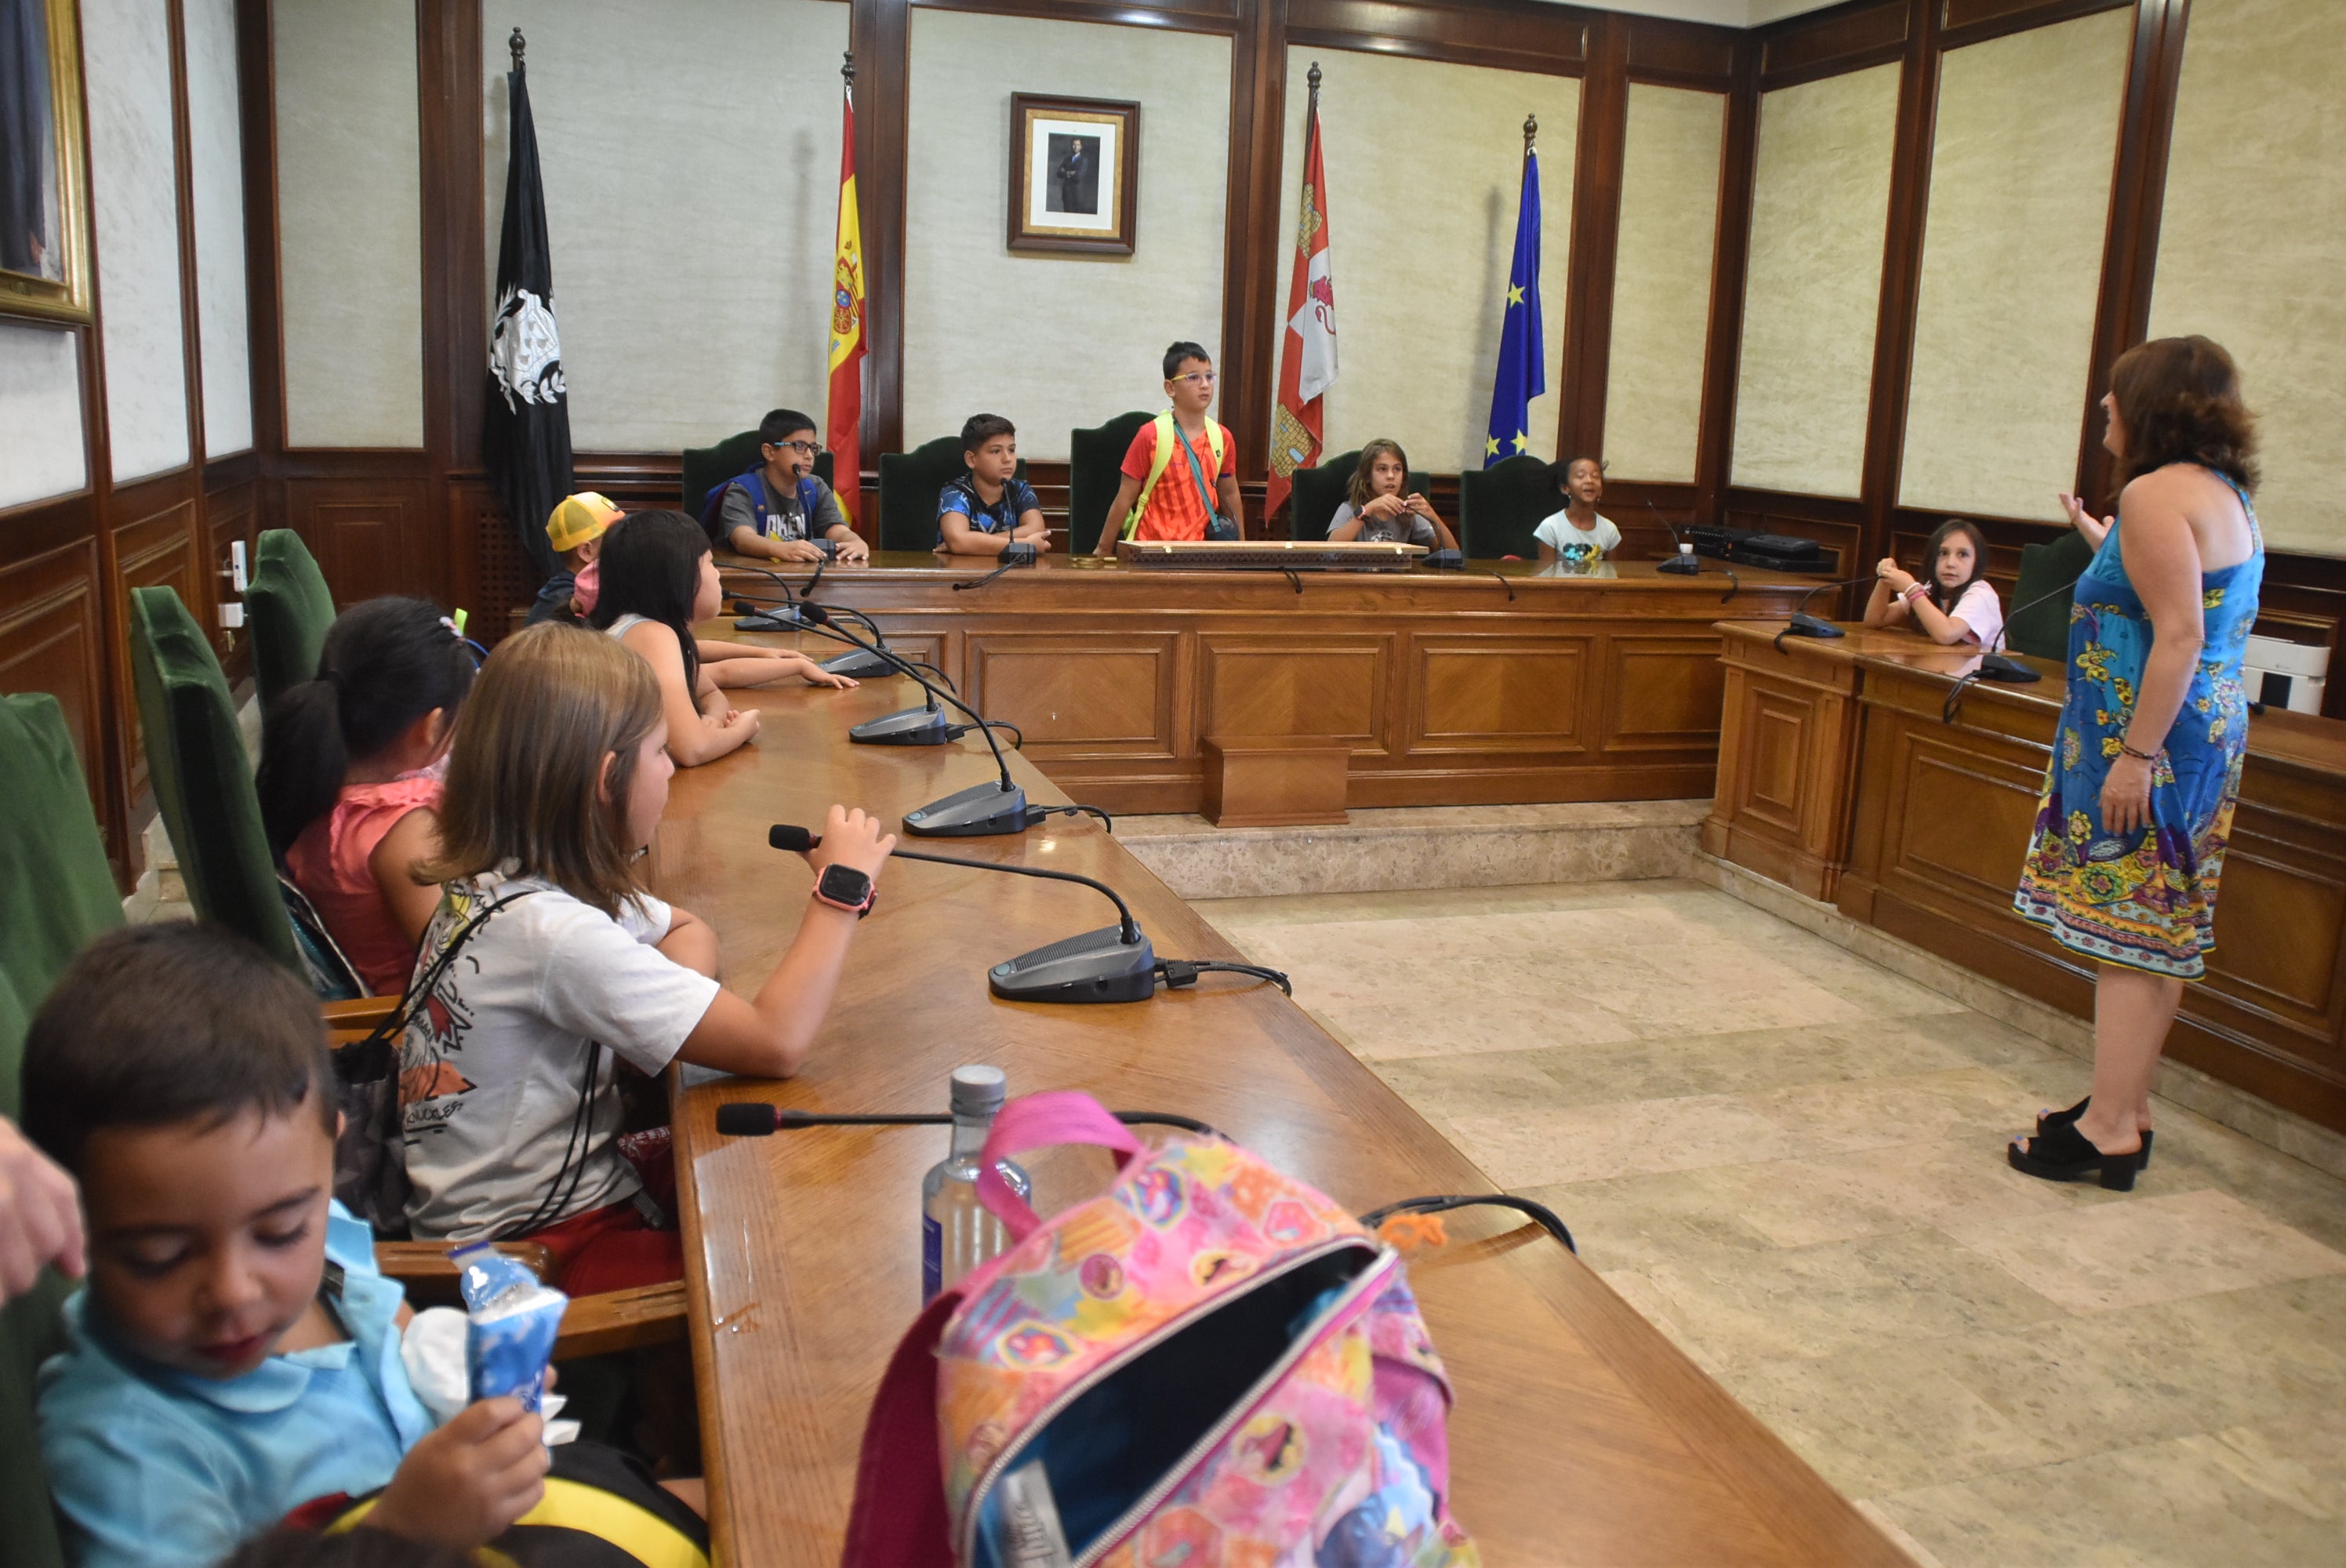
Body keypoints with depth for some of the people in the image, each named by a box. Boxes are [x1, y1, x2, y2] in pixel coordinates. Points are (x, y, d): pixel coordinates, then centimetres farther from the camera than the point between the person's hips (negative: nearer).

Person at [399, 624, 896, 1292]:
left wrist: (677, 1009, -7)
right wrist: (843, 885, -18)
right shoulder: (552, 930, -27)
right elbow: (778, 1044, -29)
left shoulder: (500, 879, 2)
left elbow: (689, 930, 16)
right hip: (539, 1252, -9)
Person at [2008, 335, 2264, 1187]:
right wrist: (2104, 543, 26)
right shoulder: (2226, 494, 15)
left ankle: (2110, 1131, -2)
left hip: (2153, 738, -10)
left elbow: (2179, 635, -23)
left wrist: (2136, 755, -23)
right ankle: (2127, 1105, 22)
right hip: (2213, 729, 10)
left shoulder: (2157, 494, -15)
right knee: (2161, 929, 13)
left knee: (2127, 930, -6)